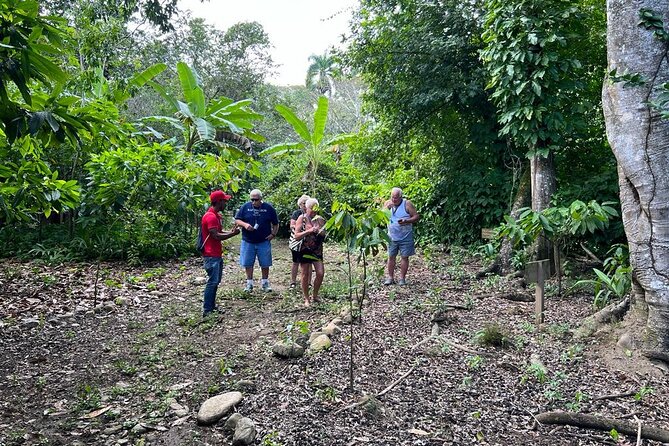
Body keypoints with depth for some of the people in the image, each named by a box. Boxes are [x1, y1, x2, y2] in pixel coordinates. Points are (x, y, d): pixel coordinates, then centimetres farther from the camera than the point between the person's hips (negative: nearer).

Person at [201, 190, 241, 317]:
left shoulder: (216, 215, 15)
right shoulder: (210, 217, -18)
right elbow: (216, 236, -23)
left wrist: (231, 231, 4)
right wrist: (233, 234, -15)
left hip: (217, 255, 10)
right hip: (211, 255, -10)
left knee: (216, 281, 14)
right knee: (212, 282, -8)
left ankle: (212, 306, 22)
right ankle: (207, 310, -3)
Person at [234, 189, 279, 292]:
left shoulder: (269, 208, 0)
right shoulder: (245, 207, 1)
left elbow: (276, 224, 8)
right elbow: (237, 220, 1)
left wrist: (273, 234, -5)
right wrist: (245, 224, -17)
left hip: (264, 242, -1)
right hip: (248, 242, 1)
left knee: (265, 264, 5)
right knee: (248, 264, 6)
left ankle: (265, 283, 21)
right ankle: (249, 283, 19)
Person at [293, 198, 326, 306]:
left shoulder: (320, 219, 4)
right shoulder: (302, 218, -5)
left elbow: (324, 235, 9)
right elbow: (296, 235, -11)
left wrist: (321, 232, -14)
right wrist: (309, 231, -22)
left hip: (317, 250, 3)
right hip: (305, 250, -3)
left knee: (320, 273, -3)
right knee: (305, 275, 5)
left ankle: (315, 295, 19)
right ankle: (306, 299, 19)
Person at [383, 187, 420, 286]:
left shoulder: (407, 204, -8)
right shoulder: (388, 203, 3)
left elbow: (417, 217, -8)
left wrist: (406, 221, -23)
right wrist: (387, 208, -19)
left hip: (405, 236, -3)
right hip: (392, 236, 3)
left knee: (404, 257, 3)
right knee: (391, 256, 5)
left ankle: (402, 278, 12)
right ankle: (390, 277, 15)